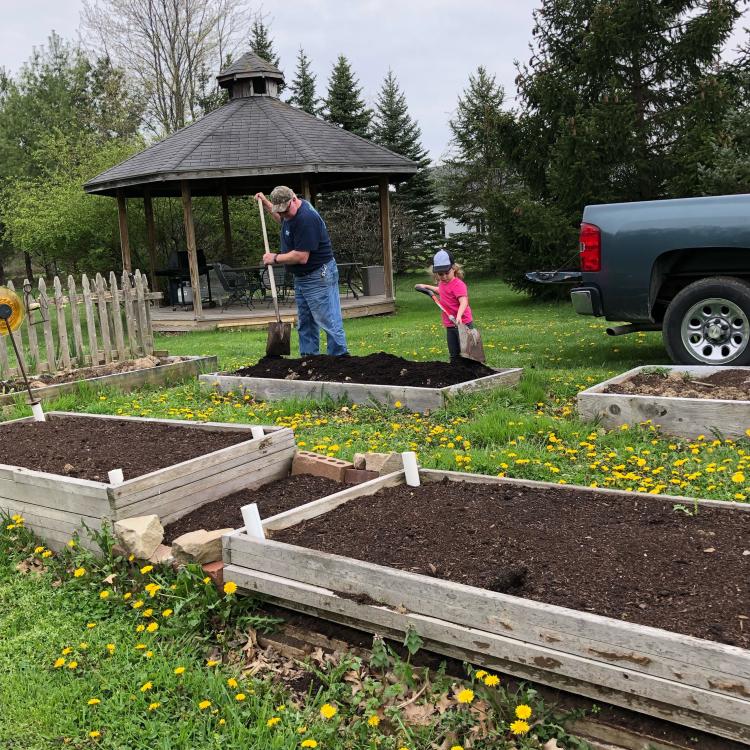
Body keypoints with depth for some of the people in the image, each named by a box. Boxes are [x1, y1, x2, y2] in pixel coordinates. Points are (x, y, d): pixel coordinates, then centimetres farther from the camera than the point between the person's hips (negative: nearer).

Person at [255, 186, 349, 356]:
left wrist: (275, 258, -13)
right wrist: (265, 203, 25)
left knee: (329, 322, -8)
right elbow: (282, 220, 36)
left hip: (319, 277, -10)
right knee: (304, 324, 14)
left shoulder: (306, 219, -25)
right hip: (301, 277, 10)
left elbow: (301, 257, -26)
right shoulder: (291, 213, 7)